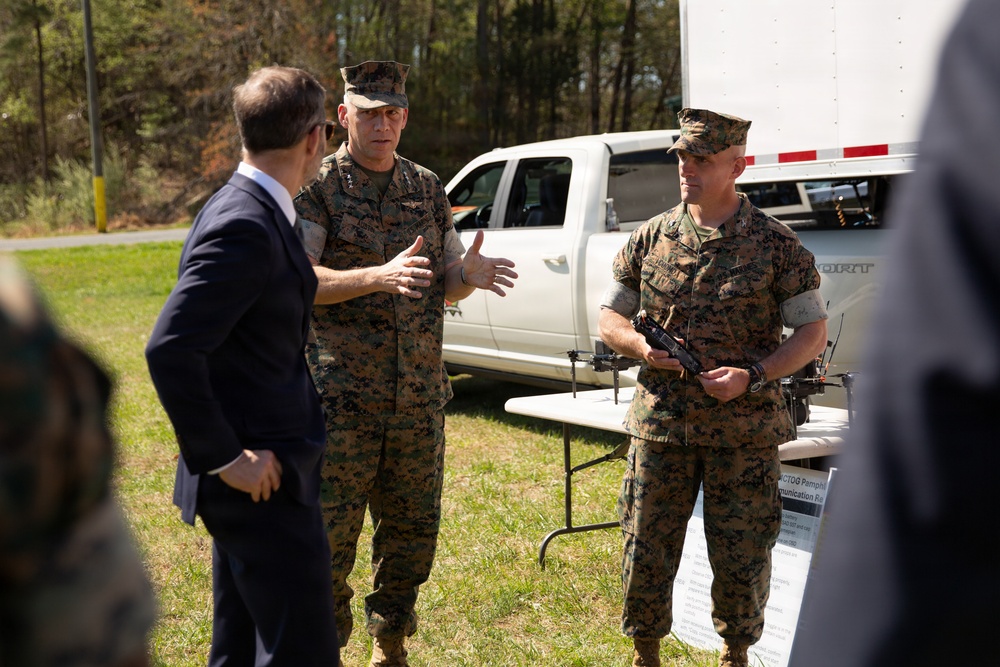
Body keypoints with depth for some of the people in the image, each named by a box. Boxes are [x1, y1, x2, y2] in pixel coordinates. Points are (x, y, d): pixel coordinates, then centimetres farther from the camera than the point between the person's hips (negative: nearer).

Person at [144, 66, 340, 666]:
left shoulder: (253, 212, 10)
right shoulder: (244, 227, -21)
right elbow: (170, 350, -28)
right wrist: (225, 458, -22)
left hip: (256, 475, 10)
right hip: (262, 482, -10)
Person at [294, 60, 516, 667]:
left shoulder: (428, 189, 12)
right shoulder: (317, 188, -3)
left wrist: (469, 275, -8)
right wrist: (378, 276, -30)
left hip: (420, 396, 5)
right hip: (341, 395, -5)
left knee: (414, 529, 12)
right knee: (331, 532, -1)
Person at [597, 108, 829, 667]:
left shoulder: (776, 245, -2)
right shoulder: (651, 238, 6)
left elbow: (814, 332, 0)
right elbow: (610, 317, 13)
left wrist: (753, 375, -15)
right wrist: (640, 346, -9)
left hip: (745, 429, -2)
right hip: (660, 423, 2)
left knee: (742, 555, 6)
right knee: (646, 548, 7)